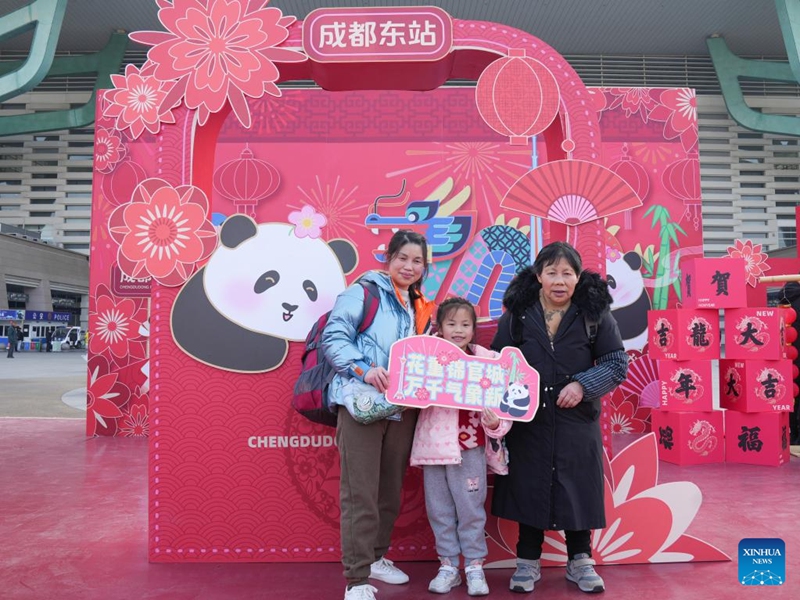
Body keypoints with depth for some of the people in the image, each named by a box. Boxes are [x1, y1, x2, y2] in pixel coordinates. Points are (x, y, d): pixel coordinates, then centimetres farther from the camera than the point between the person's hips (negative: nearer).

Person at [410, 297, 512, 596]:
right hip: (433, 444, 2)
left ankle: (475, 567, 23)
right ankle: (448, 566, 26)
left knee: (471, 509, 8)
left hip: (469, 446, -2)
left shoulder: (486, 359, -3)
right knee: (439, 510, 12)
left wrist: (496, 423, -21)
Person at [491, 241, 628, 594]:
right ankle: (528, 561, 24)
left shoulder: (595, 313, -3)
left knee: (577, 488, 8)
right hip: (528, 420, 1)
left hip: (577, 422, 0)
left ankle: (580, 560, 28)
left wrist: (583, 384, -17)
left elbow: (617, 363, -2)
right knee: (529, 487, 8)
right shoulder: (517, 313, -2)